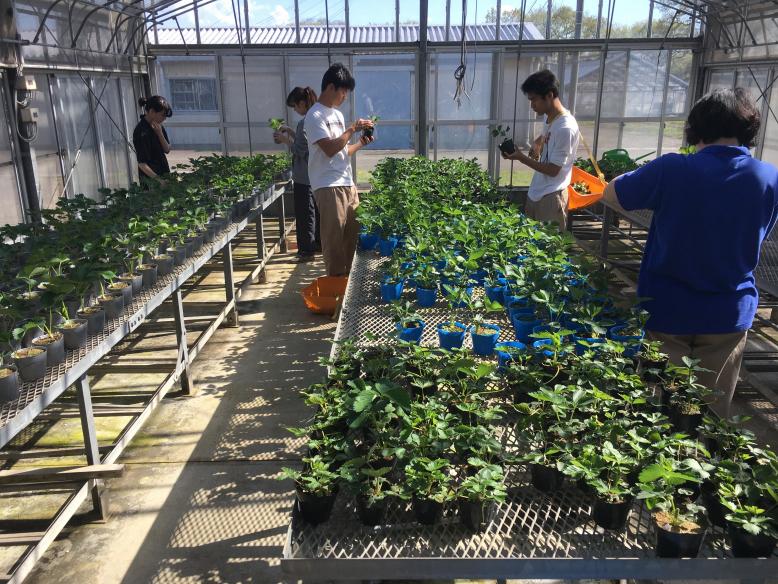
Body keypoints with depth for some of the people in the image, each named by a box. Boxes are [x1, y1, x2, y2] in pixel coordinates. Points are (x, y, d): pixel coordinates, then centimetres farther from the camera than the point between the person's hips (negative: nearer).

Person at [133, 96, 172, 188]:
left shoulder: (158, 126, 5)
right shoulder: (141, 132, -18)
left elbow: (167, 150, 4)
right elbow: (142, 163, -20)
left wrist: (159, 133, -11)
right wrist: (158, 180, -29)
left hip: (163, 172, 7)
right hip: (151, 178, -7)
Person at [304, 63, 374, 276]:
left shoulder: (337, 114, 17)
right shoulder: (315, 116, -10)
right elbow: (330, 149, -19)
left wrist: (360, 143, 4)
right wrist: (352, 129, -13)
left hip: (347, 184, 9)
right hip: (328, 187, -9)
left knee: (353, 231, 11)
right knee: (334, 237, -4)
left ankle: (350, 276, 22)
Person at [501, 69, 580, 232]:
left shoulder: (565, 128, -23)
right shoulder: (551, 118, 4)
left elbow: (553, 170, -21)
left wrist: (521, 158, -19)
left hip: (551, 197, -9)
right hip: (536, 192, 9)